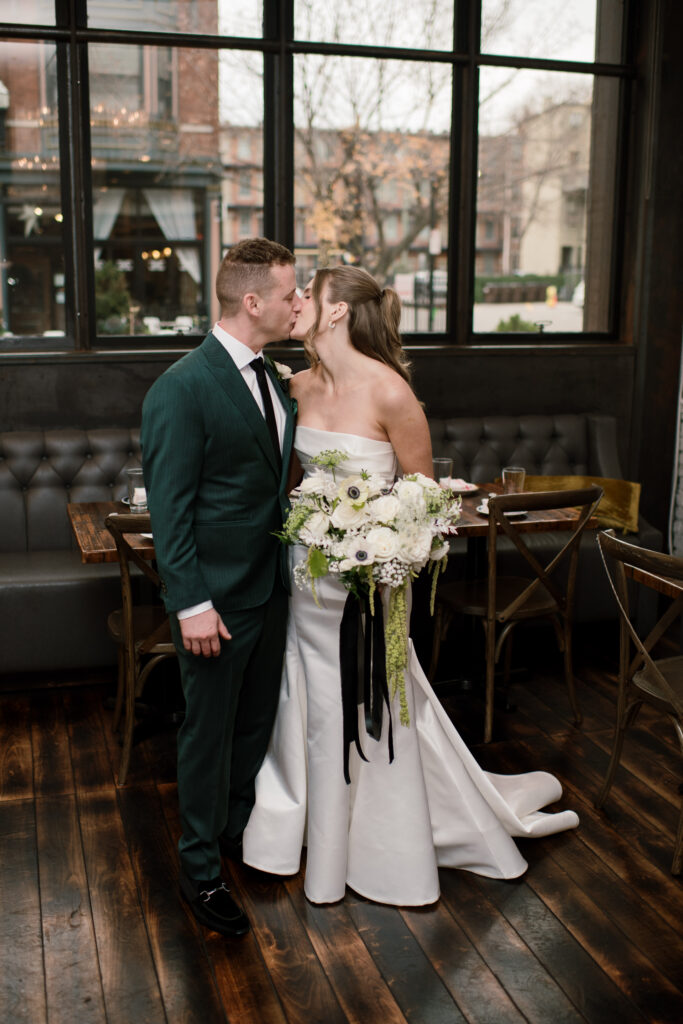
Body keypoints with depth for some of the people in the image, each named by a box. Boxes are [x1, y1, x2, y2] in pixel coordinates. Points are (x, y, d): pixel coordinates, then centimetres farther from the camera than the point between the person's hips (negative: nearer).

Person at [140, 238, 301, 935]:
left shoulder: (270, 378, 7)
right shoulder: (181, 389, -18)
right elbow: (169, 507, -18)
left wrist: (287, 564, 9)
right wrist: (192, 603, -21)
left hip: (270, 586, 8)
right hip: (217, 596, -8)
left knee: (256, 721, 21)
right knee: (209, 733, 7)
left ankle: (241, 828, 43)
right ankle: (200, 870, 25)